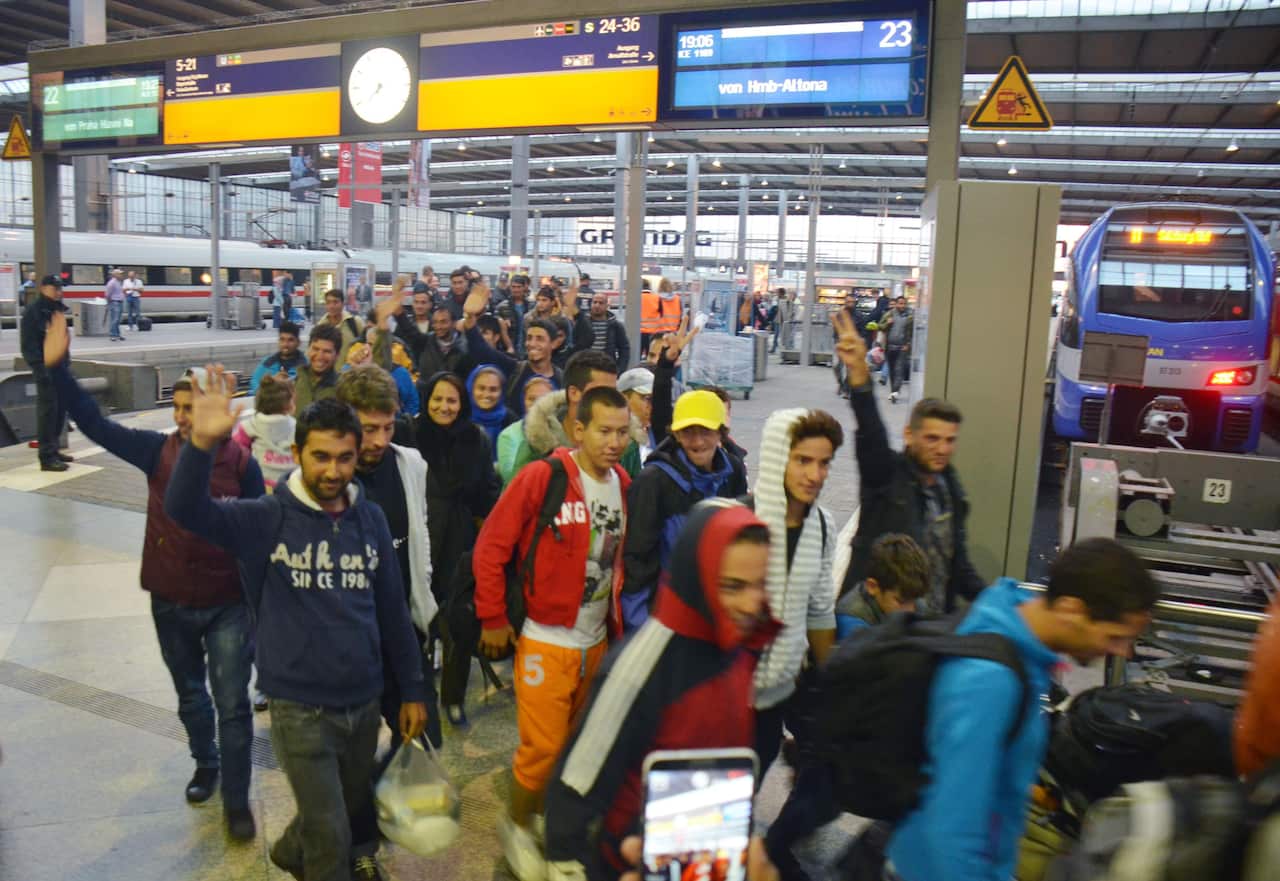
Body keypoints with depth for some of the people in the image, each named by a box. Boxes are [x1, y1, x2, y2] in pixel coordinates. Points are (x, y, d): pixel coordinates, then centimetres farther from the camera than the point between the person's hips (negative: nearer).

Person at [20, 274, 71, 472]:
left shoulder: (57, 309, 15)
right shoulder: (33, 309, -9)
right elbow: (28, 343, -14)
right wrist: (40, 368, -21)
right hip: (45, 367, -8)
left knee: (61, 407, 13)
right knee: (48, 409, -7)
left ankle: (53, 448, 25)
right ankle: (47, 457, -4)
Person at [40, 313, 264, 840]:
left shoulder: (241, 463, -13)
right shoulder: (158, 451, -6)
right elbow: (95, 425, -8)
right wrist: (58, 367, -17)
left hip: (228, 605, -3)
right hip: (171, 604, 3)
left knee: (232, 704, 3)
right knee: (190, 695, 22)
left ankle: (236, 801, 18)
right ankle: (205, 764, 47)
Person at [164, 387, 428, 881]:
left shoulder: (370, 518, -2)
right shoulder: (268, 519, -12)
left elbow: (392, 611, 4)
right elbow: (184, 510, -27)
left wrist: (412, 689, 8)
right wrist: (202, 442, -44)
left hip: (365, 703, 4)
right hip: (300, 709, -4)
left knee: (352, 810, 25)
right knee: (331, 839, 5)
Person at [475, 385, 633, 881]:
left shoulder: (624, 485, 2)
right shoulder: (540, 478, -16)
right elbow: (491, 548, -13)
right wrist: (492, 620, -9)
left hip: (598, 641, 6)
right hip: (545, 640, -5)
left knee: (575, 741, 18)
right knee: (543, 747, 0)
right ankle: (517, 826, 27)